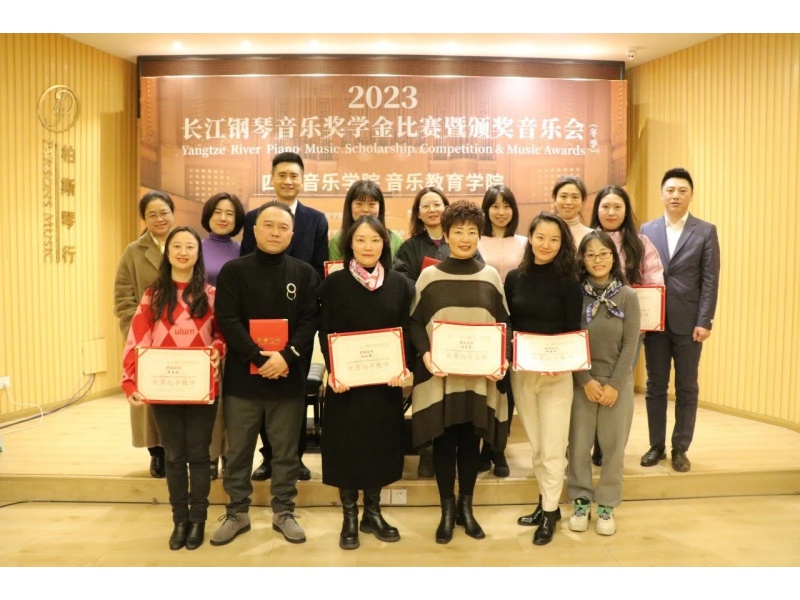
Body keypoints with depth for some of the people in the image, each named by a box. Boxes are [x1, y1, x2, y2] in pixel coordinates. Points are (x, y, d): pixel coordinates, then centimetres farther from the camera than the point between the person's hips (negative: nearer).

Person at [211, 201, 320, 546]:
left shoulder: (305, 273, 4)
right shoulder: (233, 271, 1)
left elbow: (310, 321, -3)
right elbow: (227, 321, -7)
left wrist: (287, 355, -17)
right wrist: (258, 356, -18)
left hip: (289, 379, 1)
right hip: (242, 378, 0)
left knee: (286, 452, 11)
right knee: (238, 452, 11)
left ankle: (284, 513, 27)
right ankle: (237, 513, 28)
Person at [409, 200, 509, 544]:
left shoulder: (491, 276, 5)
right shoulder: (429, 275, 1)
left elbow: (504, 324, 9)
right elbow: (415, 323, 1)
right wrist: (425, 354, -15)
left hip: (481, 376, 1)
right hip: (438, 376, -1)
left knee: (471, 441, 11)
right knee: (443, 442, 7)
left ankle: (466, 507, 28)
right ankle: (447, 510, 23)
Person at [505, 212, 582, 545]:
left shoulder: (569, 283, -7)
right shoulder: (514, 278, 2)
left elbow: (574, 332, -7)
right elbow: (507, 325, 6)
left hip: (556, 374, -3)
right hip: (520, 372, 4)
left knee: (552, 446, 3)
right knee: (535, 445, 15)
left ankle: (550, 510, 19)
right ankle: (545, 502, 31)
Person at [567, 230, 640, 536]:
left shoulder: (628, 296, -3)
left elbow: (630, 345, -4)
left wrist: (614, 384, -10)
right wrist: (586, 380, -10)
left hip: (618, 381, 0)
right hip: (581, 381, 0)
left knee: (614, 445, 7)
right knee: (579, 444, 5)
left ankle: (606, 505, 22)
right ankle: (580, 501, 22)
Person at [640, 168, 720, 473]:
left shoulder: (706, 231, 2)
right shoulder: (647, 230, 6)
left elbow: (710, 280, -3)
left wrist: (704, 322, -10)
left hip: (688, 322, -1)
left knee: (686, 388, 8)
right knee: (655, 386, 9)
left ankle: (680, 448, 20)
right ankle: (656, 445, 21)